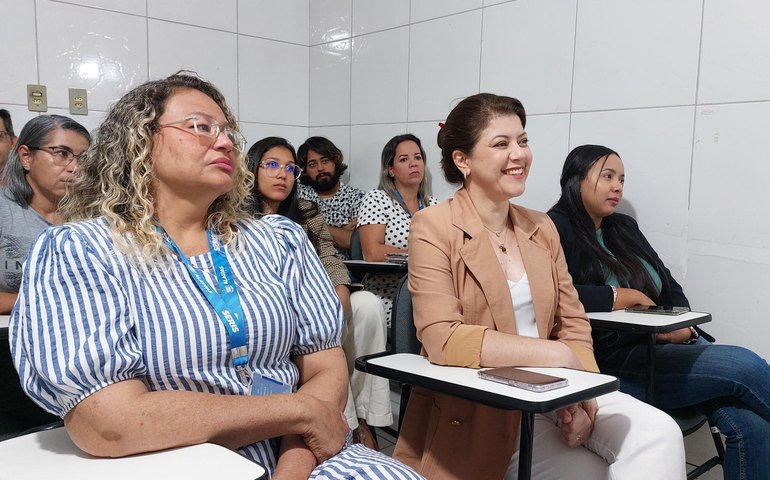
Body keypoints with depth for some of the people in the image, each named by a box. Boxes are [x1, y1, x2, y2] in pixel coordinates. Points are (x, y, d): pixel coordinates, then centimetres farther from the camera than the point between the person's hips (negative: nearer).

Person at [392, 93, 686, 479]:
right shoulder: (434, 227, -9)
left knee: (658, 433, -16)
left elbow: (572, 324, 8)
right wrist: (555, 355, -20)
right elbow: (443, 340, -19)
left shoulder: (541, 227, 10)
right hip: (478, 412, -5)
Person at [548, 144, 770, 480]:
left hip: (665, 348, 7)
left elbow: (671, 288, 20)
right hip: (611, 361, -7)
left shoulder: (625, 227, 19)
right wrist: (620, 297, -11)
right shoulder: (556, 230, -5)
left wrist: (684, 327, -1)